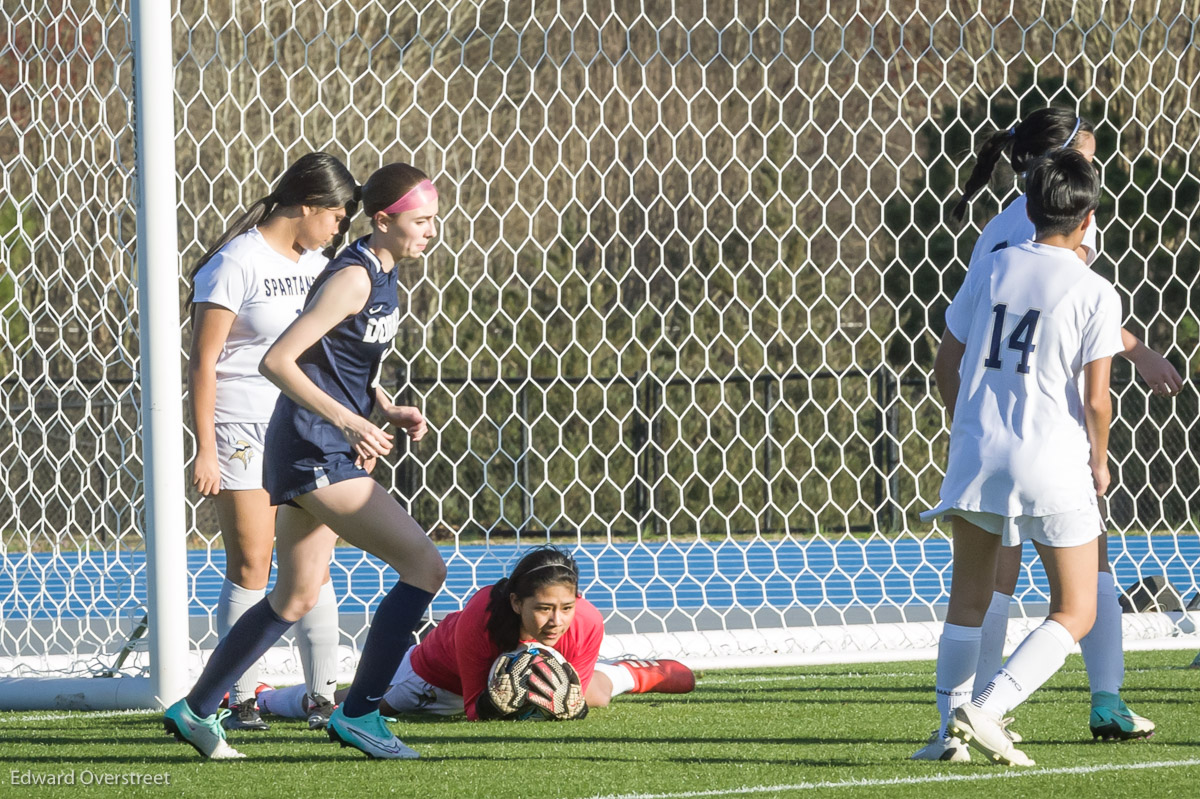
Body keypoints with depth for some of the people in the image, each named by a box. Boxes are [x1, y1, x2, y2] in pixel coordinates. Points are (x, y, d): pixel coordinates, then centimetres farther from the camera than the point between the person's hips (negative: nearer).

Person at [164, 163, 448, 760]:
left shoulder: (386, 272, 12)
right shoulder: (353, 279, -18)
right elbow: (277, 361, -22)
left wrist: (387, 409, 8)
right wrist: (350, 421, -22)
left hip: (328, 451, 10)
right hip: (314, 450, -10)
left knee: (296, 597, 18)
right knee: (425, 567, -13)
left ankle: (196, 710, 26)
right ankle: (358, 712, -8)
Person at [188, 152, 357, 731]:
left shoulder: (317, 267, 13)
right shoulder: (237, 264, -9)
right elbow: (204, 362, -10)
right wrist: (206, 450, -14)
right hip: (242, 431, -6)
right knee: (250, 568, -5)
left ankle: (323, 696, 5)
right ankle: (242, 700, 1)